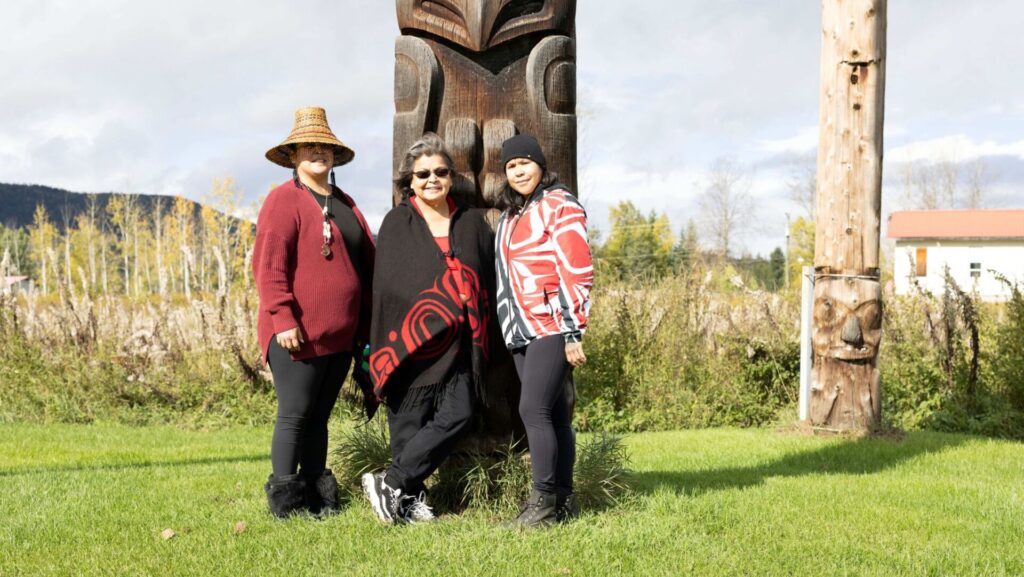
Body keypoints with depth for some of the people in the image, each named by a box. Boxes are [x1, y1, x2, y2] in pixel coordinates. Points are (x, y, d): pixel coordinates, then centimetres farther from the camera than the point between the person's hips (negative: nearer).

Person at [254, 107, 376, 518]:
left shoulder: (344, 204, 17)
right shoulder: (284, 200, -7)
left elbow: (367, 263, 20)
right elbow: (269, 266, -14)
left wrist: (364, 327, 16)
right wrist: (283, 319, -20)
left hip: (340, 336, 7)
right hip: (298, 336, -7)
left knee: (319, 418, 14)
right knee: (295, 415, -2)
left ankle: (318, 495, 20)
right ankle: (285, 498, 6)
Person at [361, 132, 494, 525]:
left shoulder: (471, 223, 14)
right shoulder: (398, 224, 3)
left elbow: (487, 278, 15)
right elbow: (388, 286, -3)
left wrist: (477, 329, 4)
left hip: (459, 342, 4)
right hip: (414, 339, -4)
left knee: (459, 414, -7)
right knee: (411, 421, -2)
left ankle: (391, 484, 0)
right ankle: (410, 497, 10)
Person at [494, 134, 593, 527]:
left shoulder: (559, 205, -4)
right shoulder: (510, 216, 20)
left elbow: (578, 273, -11)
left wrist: (574, 333, -16)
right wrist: (508, 331, 21)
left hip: (552, 327, -7)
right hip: (521, 332, 7)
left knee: (534, 410, -15)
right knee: (552, 415, 7)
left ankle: (545, 503, -11)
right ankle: (563, 502, 9)